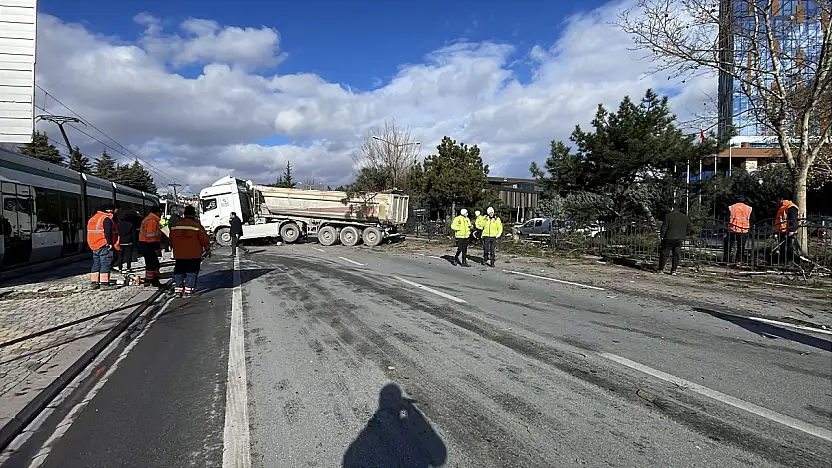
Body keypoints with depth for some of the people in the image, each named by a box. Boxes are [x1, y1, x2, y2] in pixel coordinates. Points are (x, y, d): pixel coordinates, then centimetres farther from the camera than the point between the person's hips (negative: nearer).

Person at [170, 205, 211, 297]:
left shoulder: (175, 226, 4)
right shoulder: (197, 226, -10)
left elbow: (171, 240, 14)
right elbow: (204, 239, -7)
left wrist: (175, 249, 28)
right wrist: (207, 249, 6)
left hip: (179, 255, 4)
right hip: (194, 255, -4)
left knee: (179, 272, 15)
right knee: (191, 272, 4)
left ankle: (178, 289, 17)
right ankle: (188, 290, 1)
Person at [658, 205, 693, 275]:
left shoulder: (668, 216, -7)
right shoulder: (684, 217, 11)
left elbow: (664, 227, -11)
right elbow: (690, 227, 15)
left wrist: (662, 236, -4)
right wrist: (684, 235, 18)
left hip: (669, 238, -5)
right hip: (679, 239, 5)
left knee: (664, 254, 4)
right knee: (676, 255, 8)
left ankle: (661, 269, 8)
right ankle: (674, 270, 7)